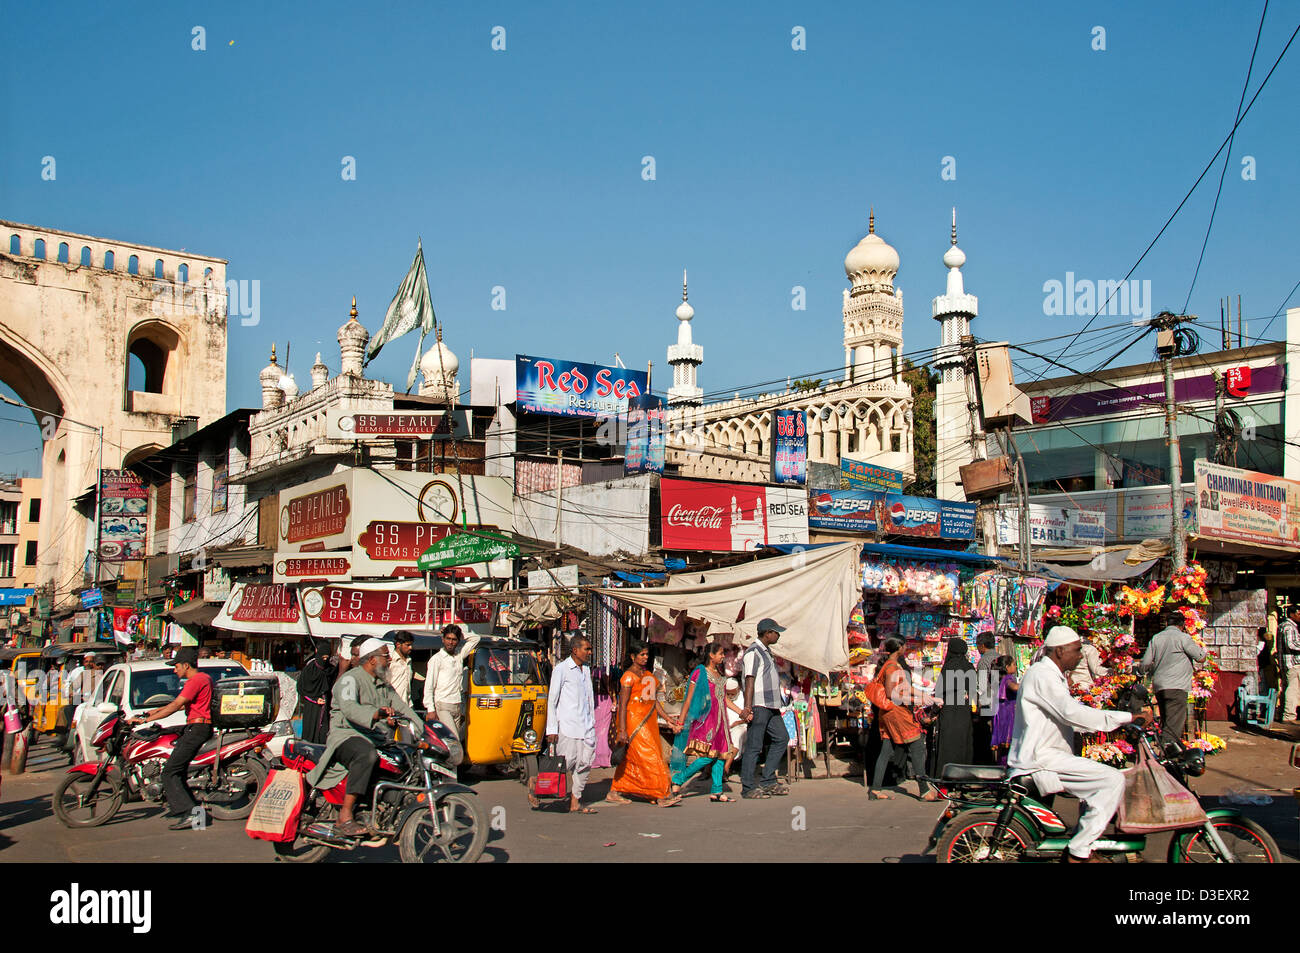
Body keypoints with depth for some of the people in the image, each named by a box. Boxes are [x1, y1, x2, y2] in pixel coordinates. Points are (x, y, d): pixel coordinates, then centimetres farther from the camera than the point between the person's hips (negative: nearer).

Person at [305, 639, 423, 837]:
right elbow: (349, 708, -24)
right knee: (367, 755, -39)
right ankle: (345, 817, -38)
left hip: (378, 740, 8)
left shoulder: (384, 685, 23)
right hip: (346, 735, -8)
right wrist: (376, 715, -41)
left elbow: (401, 706, 18)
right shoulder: (350, 679, -5)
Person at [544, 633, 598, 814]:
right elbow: (552, 700, -5)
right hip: (567, 726, -6)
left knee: (585, 764, 3)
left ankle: (575, 803, 11)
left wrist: (592, 723, 17)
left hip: (586, 727, 6)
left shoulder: (586, 669, 15)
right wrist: (551, 729, -9)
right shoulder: (561, 669, -5)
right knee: (566, 764, -5)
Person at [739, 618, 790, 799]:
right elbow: (749, 680, -17)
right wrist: (747, 707, -23)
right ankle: (748, 788, -1)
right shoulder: (753, 652, -10)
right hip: (759, 706, -10)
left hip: (771, 706, 10)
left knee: (781, 738, 11)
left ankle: (768, 782, 16)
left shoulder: (766, 651, 19)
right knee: (754, 746, -6)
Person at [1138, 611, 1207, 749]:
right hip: (1176, 686, -6)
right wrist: (1203, 649, 25)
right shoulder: (1182, 637, -4)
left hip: (1159, 686, 6)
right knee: (1173, 726, -10)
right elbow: (1200, 656, 2)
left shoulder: (1156, 638, 12)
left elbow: (1146, 662, 12)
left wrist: (1140, 671, 34)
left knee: (1166, 722, 17)